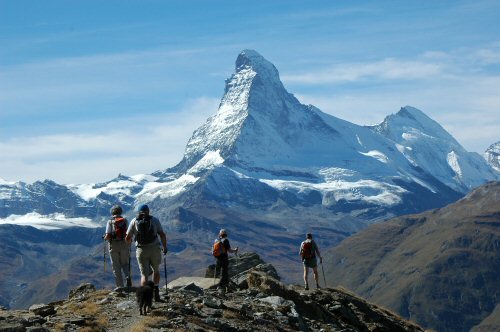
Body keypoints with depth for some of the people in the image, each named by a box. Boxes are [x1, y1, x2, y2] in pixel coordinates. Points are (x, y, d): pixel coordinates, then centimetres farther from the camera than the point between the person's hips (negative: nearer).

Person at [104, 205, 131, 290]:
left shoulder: (110, 221, -3)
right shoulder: (125, 220, 4)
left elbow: (108, 236, -10)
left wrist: (105, 238, 12)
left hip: (114, 245, -2)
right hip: (124, 245, 2)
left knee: (116, 266, 6)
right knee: (125, 263, 15)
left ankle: (120, 286, 5)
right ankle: (128, 277, -13)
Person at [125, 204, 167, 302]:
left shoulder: (134, 221, 5)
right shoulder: (154, 220, 4)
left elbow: (127, 238, 4)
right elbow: (162, 235, -2)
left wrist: (129, 242, 27)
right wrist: (165, 247, 12)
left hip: (141, 250, 0)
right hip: (154, 249, 0)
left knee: (144, 275, 7)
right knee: (156, 270, 22)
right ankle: (155, 290, 6)